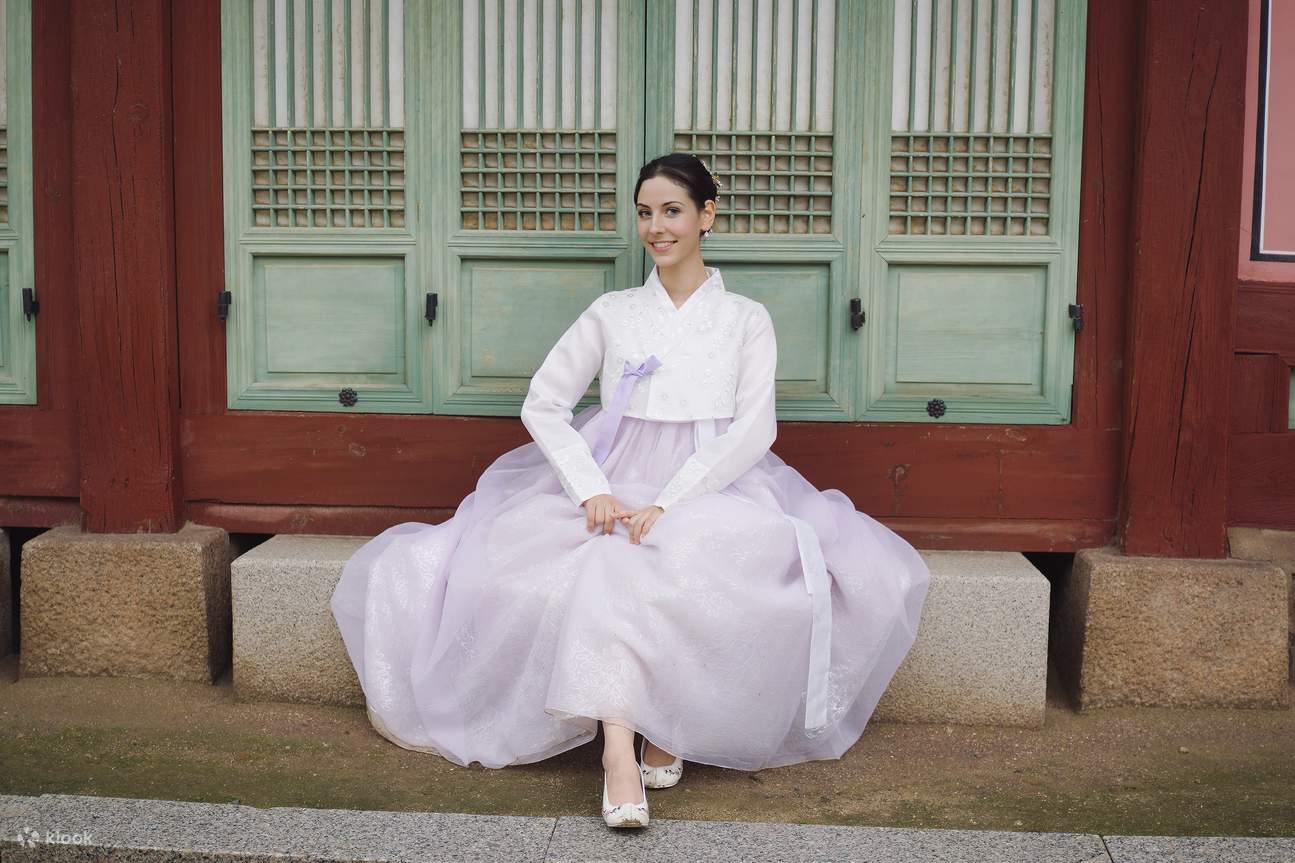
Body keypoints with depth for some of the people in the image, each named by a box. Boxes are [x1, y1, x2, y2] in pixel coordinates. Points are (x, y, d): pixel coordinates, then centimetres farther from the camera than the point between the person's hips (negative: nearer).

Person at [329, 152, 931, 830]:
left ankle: (670, 724, -17)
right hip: (615, 484, 1)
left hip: (711, 488, -1)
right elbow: (543, 402, 8)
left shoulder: (746, 318, 10)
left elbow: (755, 428, -2)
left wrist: (669, 503, -16)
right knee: (608, 570, -33)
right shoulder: (612, 312, 15)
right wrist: (592, 489, -10)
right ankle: (619, 750, -41)